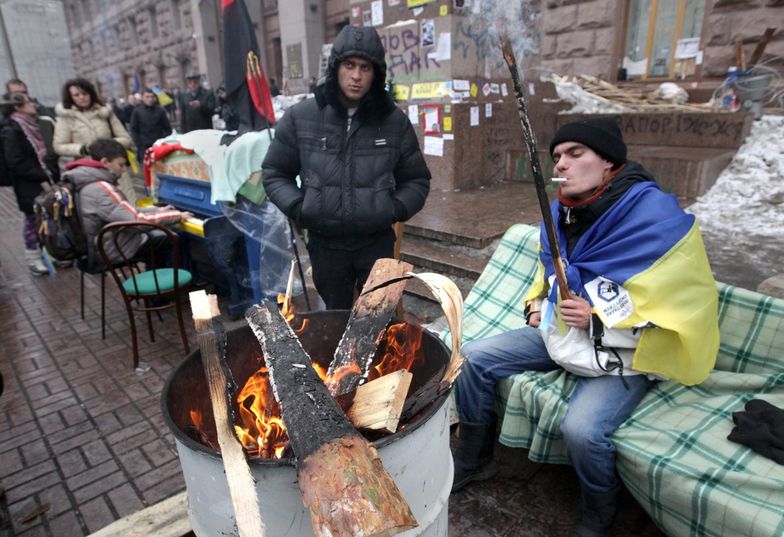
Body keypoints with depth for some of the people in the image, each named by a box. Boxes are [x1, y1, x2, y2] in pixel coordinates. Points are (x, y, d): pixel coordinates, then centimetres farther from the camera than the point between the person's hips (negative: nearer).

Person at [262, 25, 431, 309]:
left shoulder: (394, 120, -2)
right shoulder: (300, 117, -4)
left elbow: (416, 179, 8)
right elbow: (274, 173, 6)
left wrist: (396, 208, -10)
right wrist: (297, 207, -10)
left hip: (377, 242, 0)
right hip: (326, 243, 1)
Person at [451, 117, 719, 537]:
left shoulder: (658, 218, -19)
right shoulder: (561, 211, 3)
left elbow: (676, 310, -18)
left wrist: (599, 317, -23)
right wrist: (538, 305, 3)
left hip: (624, 353, -6)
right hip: (560, 332, 7)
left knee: (582, 430, -29)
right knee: (473, 358, -4)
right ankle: (471, 462, 18)